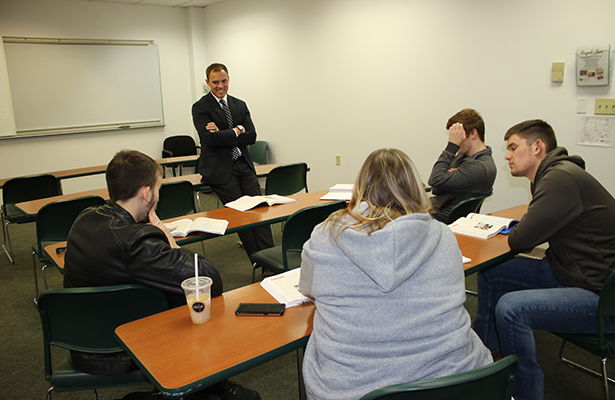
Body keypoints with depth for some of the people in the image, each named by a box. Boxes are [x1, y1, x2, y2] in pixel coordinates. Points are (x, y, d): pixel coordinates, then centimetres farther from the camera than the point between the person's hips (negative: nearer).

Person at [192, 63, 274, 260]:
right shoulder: (200, 108, -1)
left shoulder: (240, 105, 14)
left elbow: (251, 136, 1)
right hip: (220, 169, -4)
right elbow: (211, 139, -17)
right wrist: (237, 130, -6)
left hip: (244, 165, 5)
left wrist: (223, 135, -11)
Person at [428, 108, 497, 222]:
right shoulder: (463, 156, 9)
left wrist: (452, 145, -20)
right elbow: (436, 190, 8)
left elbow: (436, 181, -25)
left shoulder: (481, 167, -20)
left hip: (440, 217, -9)